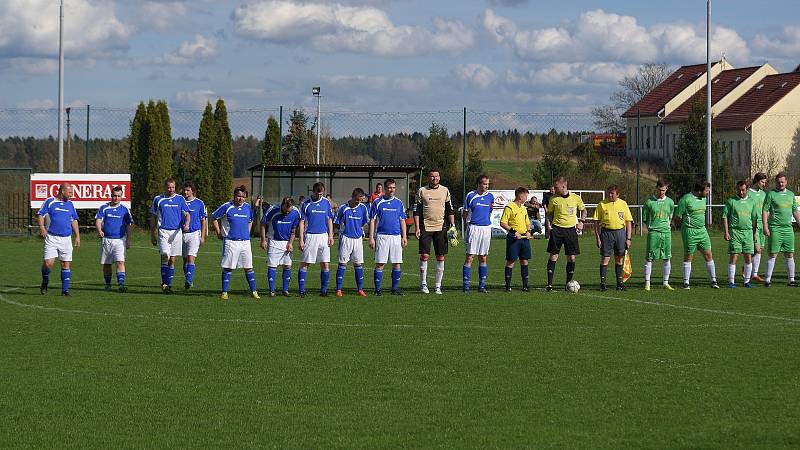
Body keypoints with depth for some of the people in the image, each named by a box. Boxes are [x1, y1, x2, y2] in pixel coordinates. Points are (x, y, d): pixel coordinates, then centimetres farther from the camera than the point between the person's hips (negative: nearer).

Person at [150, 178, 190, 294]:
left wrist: (187, 224, -17)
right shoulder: (158, 199, 6)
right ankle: (164, 283, -8)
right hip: (163, 231, -2)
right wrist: (152, 235, 11)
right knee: (165, 256, -17)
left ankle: (168, 284, 13)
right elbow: (153, 218, 12)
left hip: (176, 232, 2)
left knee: (172, 260, 4)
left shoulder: (180, 199, 8)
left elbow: (187, 214, 6)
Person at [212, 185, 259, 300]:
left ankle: (253, 291, 9)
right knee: (227, 268, -1)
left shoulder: (247, 207, 10)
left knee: (248, 267, 4)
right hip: (230, 242, -4)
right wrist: (219, 233, 3)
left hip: (245, 242, 4)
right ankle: (224, 292, 5)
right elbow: (214, 217, 5)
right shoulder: (227, 207, -5)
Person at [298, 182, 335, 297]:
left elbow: (329, 220, 14)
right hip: (310, 236, -3)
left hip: (324, 236, 3)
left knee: (325, 264, 0)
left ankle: (324, 290, 8)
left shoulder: (326, 202, 8)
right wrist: (301, 240, -5)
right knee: (305, 264, -3)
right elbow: (302, 222, 1)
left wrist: (331, 235, 4)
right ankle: (302, 290, 1)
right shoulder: (306, 204, -1)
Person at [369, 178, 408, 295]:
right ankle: (377, 289, 0)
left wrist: (404, 236, 5)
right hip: (382, 236, -3)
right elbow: (372, 221, 2)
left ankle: (395, 288, 9)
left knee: (397, 263, 1)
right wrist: (371, 238, -4)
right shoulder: (378, 202, 3)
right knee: (380, 263, -4)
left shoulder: (399, 202, 11)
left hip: (396, 236, 3)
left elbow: (402, 221, 14)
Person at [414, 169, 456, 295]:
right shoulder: (422, 191, 2)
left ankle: (438, 285, 8)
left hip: (440, 227, 2)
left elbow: (449, 210, 14)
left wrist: (452, 225, 5)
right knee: (424, 256, -6)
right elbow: (417, 211, 2)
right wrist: (417, 227, -6)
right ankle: (423, 284, 4)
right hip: (425, 227, -2)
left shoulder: (445, 191, 9)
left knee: (441, 257, 1)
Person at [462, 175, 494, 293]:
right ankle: (466, 286, -5)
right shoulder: (470, 196, -1)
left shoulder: (490, 196, 9)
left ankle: (482, 286, 11)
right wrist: (468, 221, -3)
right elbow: (465, 213, 6)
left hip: (486, 228, 4)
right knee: (469, 257, -6)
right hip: (473, 228, -4)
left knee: (483, 258, 7)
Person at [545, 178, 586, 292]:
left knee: (572, 258, 1)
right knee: (553, 256, -4)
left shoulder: (575, 198, 1)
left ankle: (568, 284, 12)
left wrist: (581, 222, 1)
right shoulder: (553, 199, 1)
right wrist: (549, 224, -3)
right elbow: (550, 213, 12)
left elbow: (583, 210, 15)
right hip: (557, 229, -1)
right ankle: (549, 284, 0)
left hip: (571, 229, 1)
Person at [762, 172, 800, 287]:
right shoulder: (771, 194, -2)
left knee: (789, 255, 5)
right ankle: (767, 280, -3)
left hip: (788, 228, 5)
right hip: (775, 228, -5)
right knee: (773, 255, -6)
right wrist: (765, 227, -14)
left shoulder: (791, 194, 14)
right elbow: (764, 211, -5)